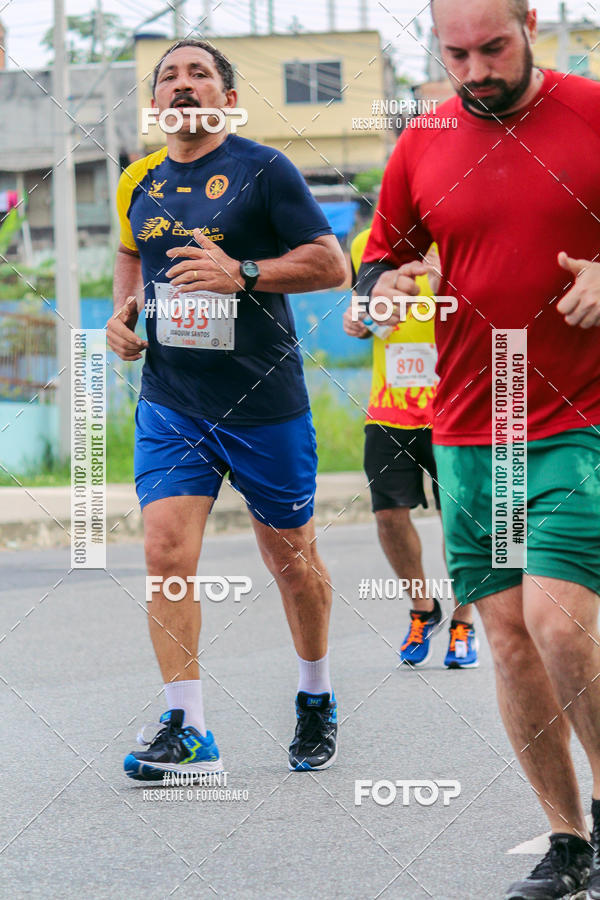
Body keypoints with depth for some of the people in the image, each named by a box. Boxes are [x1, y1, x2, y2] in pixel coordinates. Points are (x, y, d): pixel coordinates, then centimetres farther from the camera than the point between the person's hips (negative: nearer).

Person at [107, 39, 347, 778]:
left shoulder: (263, 170, -8)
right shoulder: (138, 182, 8)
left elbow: (331, 264, -9)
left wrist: (243, 274, -21)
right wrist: (122, 308, 9)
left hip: (265, 404, -3)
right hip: (170, 404, 3)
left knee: (291, 558, 9)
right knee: (165, 552, -12)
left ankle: (316, 702, 32)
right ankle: (186, 731, -9)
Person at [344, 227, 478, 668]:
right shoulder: (365, 246, 6)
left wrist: (444, 288, -29)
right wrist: (358, 321, 0)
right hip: (389, 411, 4)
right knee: (389, 514, 1)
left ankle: (463, 624, 18)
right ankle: (424, 609, 25)